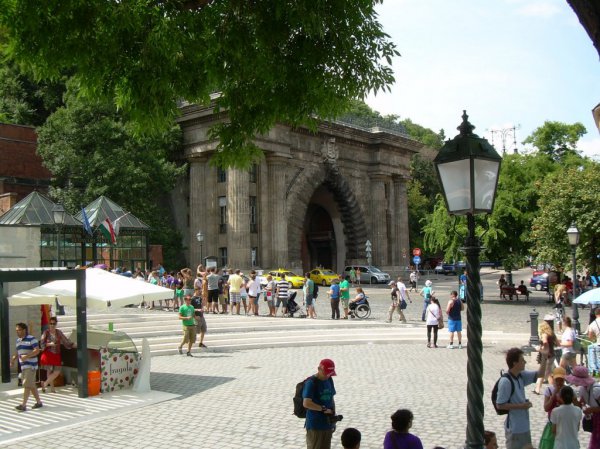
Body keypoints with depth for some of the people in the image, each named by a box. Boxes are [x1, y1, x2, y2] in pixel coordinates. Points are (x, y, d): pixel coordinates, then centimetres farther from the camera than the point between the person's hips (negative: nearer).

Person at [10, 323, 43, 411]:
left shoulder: (31, 339, -10)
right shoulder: (18, 340, 14)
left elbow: (37, 350, -17)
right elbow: (18, 352, 22)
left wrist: (26, 356, -26)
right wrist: (14, 358, 4)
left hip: (31, 366, -8)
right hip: (23, 366, 8)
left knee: (27, 385, -12)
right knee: (31, 385, 11)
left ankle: (23, 405, -12)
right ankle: (39, 402, 20)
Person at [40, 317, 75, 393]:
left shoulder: (59, 332, 6)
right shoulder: (46, 332, -2)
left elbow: (66, 341, 10)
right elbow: (42, 344, -3)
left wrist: (75, 345, 3)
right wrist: (49, 344, -19)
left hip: (56, 354, 3)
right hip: (48, 354, -3)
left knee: (57, 371, -3)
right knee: (49, 371, 0)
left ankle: (45, 384, 13)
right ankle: (52, 387, 13)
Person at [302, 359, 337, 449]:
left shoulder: (329, 380, 8)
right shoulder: (311, 383, -14)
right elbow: (306, 403, -23)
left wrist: (333, 414, 6)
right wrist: (324, 409, -17)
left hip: (328, 424, 7)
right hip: (315, 425, -7)